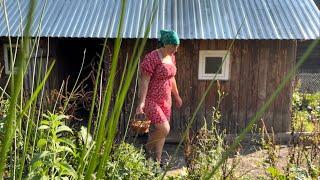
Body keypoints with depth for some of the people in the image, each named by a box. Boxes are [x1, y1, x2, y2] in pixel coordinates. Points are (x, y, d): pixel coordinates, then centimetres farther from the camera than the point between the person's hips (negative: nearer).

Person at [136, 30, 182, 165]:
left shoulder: (171, 57, 6)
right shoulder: (152, 58, -19)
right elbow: (144, 80, -21)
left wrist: (177, 96, 25)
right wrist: (141, 102, -27)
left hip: (165, 100, 8)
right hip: (151, 100, -7)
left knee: (158, 131, 10)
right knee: (164, 129, -14)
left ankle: (157, 161, 23)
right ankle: (147, 149, 14)